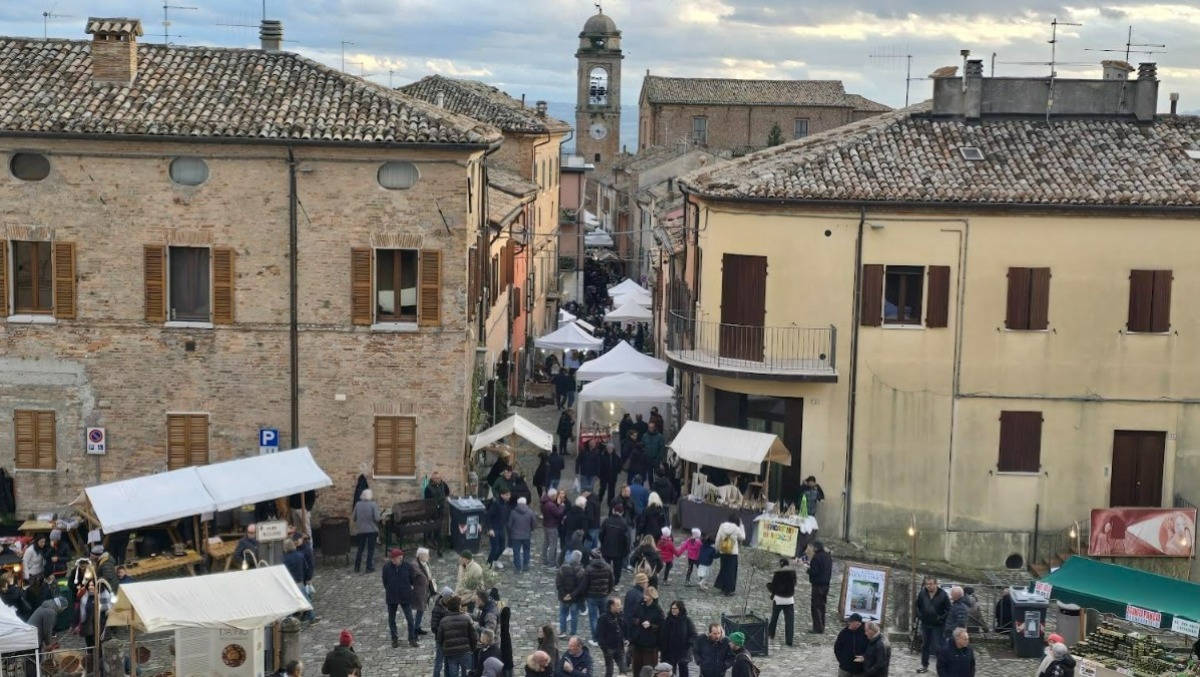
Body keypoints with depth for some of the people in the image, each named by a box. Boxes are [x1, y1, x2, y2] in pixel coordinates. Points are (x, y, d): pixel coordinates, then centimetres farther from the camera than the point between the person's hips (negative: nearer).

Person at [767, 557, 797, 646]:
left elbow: (773, 587, -9)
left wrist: (768, 585, 14)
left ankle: (771, 633, 36)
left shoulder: (778, 573, -13)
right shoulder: (793, 572, -3)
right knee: (789, 619, 1)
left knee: (774, 617, 19)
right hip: (790, 599, 1)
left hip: (778, 599, -1)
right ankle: (789, 640, -4)